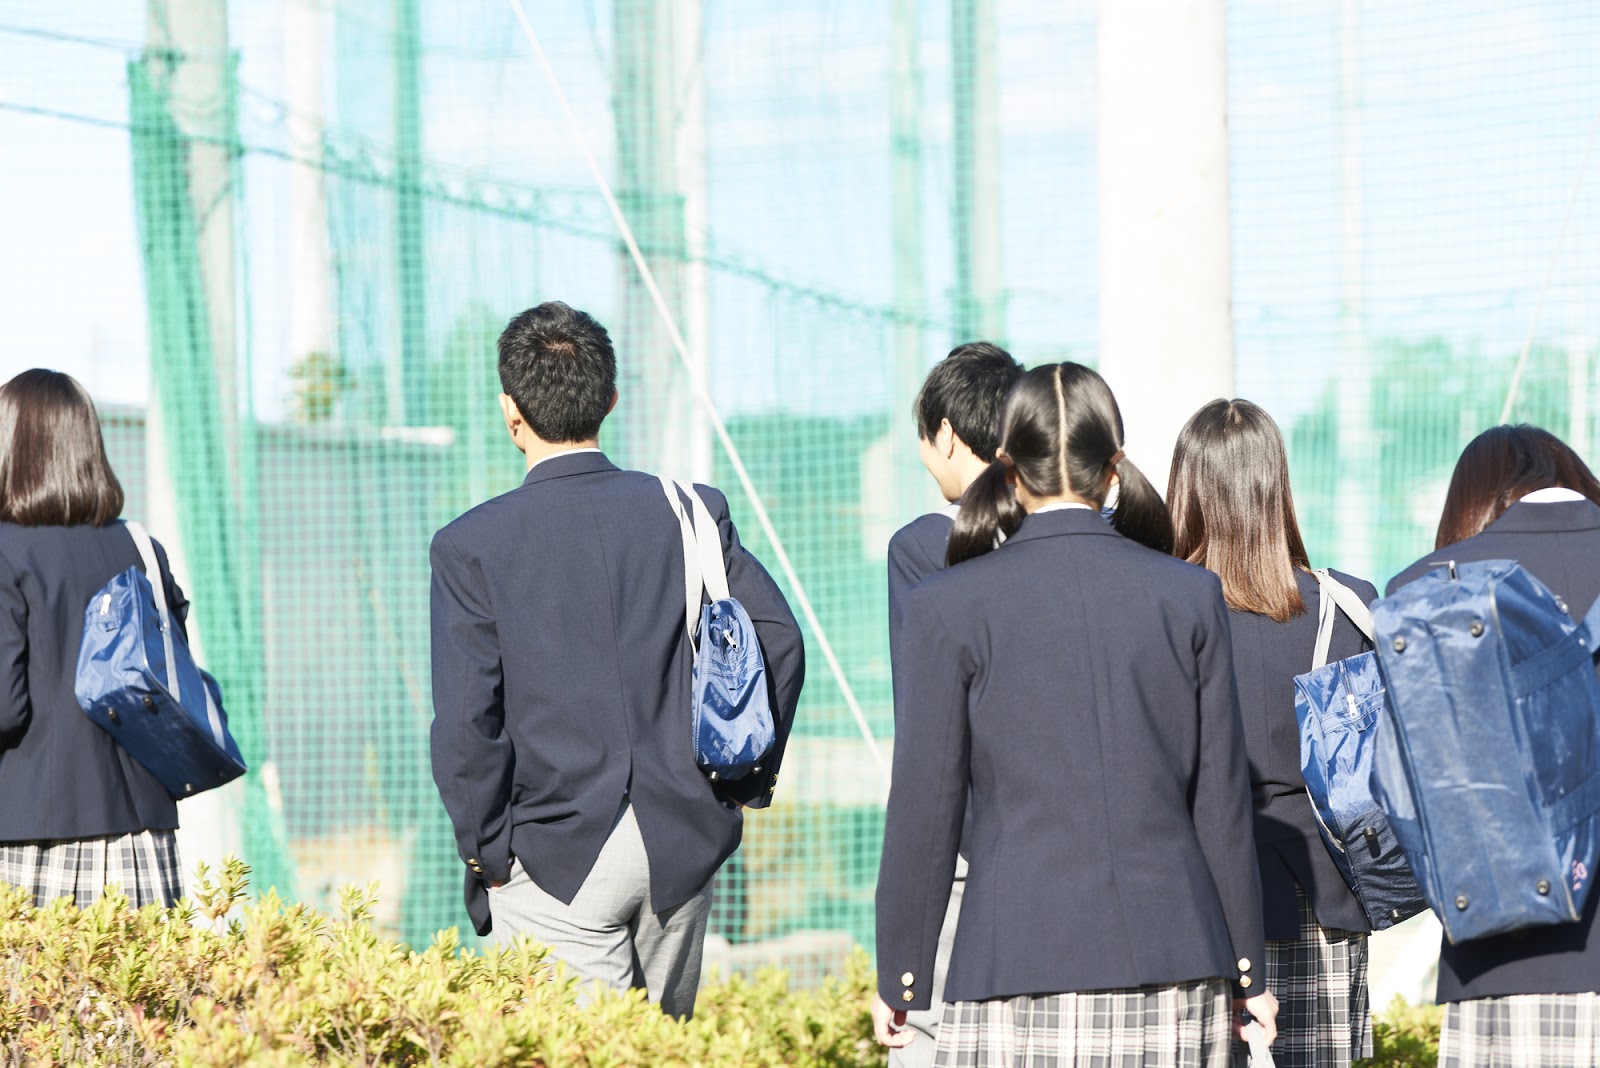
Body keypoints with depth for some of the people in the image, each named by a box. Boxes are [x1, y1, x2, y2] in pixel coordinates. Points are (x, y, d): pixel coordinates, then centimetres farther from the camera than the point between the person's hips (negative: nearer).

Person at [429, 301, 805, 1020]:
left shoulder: (471, 545, -7)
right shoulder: (692, 512, 2)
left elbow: (465, 723, -11)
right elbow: (777, 639, -2)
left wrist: (484, 853, 0)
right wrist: (748, 778, 9)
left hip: (554, 858, -4)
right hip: (683, 844, 4)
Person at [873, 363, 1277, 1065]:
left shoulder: (947, 607, -1)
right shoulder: (1190, 595, 5)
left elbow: (925, 806, 0)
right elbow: (1221, 800, 8)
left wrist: (900, 982, 8)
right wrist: (1246, 970, 15)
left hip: (1016, 968, -2)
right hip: (1174, 958, 3)